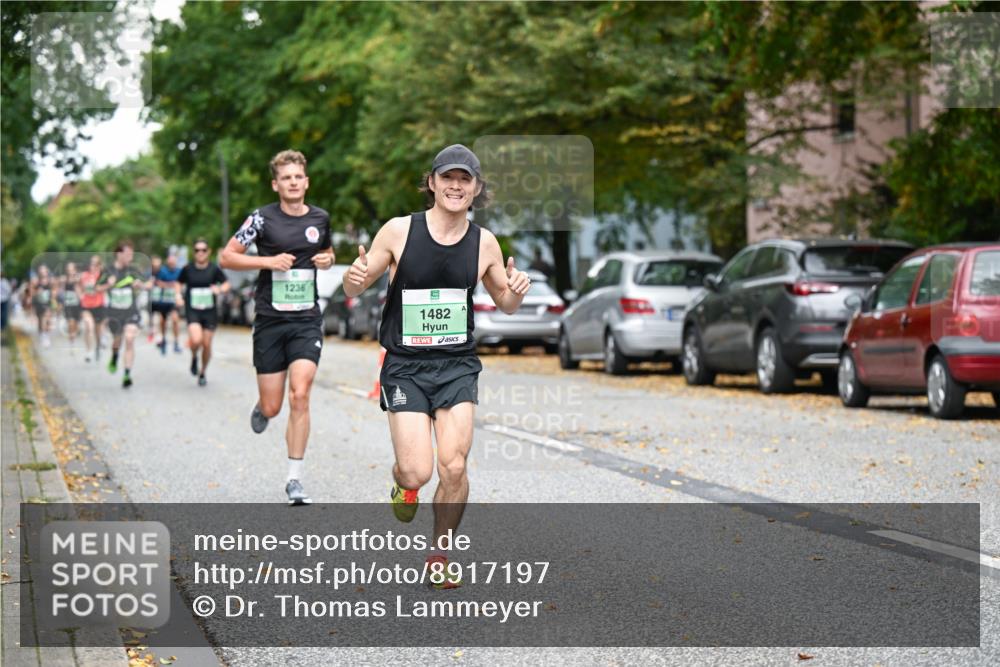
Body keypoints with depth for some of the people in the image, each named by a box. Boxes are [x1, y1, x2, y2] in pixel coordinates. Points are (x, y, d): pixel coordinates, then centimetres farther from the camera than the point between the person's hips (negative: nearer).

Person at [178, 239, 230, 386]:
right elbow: (179, 283, 14)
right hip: (193, 311, -1)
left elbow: (226, 284, 4)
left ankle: (202, 373, 27)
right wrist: (178, 294, -4)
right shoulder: (188, 269, -1)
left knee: (206, 344, 4)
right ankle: (194, 358, 13)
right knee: (196, 340, -22)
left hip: (210, 312, 1)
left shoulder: (214, 269, -3)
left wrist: (220, 289, -18)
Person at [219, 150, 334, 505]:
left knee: (300, 395, -14)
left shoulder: (320, 218, 7)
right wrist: (269, 261, -13)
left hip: (307, 320, 1)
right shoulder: (262, 218, -4)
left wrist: (328, 259, 3)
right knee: (272, 408, 2)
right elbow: (226, 257, -1)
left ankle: (294, 479, -6)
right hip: (270, 320, -1)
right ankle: (260, 408, 43)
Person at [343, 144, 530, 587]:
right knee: (418, 473, -11)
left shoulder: (484, 243, -1)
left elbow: (505, 305, 14)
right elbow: (353, 290, 1)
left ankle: (440, 553, 13)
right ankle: (402, 481, 29)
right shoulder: (399, 231, -8)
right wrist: (355, 277, -23)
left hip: (457, 365, 2)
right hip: (405, 366, -2)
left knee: (453, 467, -11)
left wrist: (516, 290, -10)